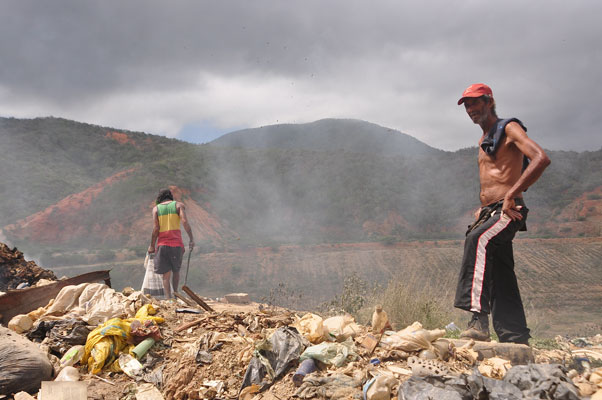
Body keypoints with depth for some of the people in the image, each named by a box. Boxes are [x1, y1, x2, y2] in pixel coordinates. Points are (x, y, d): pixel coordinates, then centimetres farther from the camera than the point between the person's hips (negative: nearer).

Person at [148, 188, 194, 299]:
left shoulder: (156, 208, 8)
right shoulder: (178, 205, 7)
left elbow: (155, 228, -2)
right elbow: (184, 221, -8)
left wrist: (152, 246, 5)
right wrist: (191, 239, -7)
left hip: (162, 245, 0)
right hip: (177, 244, 0)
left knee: (166, 275, 2)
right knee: (176, 270, 20)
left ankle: (168, 298, -10)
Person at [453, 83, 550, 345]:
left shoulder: (509, 128, -3)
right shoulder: (484, 140, 23)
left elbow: (541, 158, -19)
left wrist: (511, 195, -25)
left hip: (508, 213, -9)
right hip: (491, 213, 9)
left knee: (478, 239, -36)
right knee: (501, 281, 7)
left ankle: (479, 319, -43)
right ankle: (517, 341, 14)